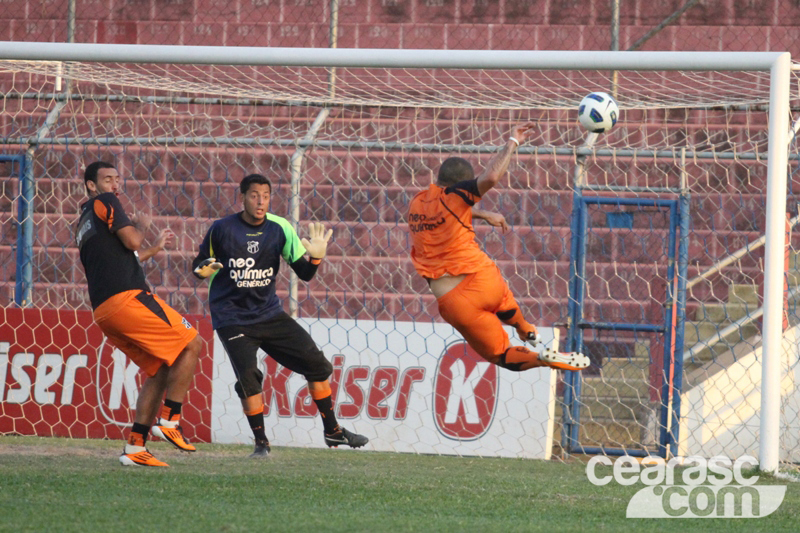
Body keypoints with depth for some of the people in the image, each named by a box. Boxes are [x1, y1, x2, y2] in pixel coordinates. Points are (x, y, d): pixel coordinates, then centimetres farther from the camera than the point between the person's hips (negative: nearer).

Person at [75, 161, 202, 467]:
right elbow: (132, 241, -10)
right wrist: (140, 225, 11)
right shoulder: (105, 203, 0)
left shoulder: (83, 225, 27)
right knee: (191, 344, -3)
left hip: (103, 310, 9)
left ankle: (135, 447, 5)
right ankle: (169, 421, -8)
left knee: (160, 370, 14)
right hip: (127, 297, -9)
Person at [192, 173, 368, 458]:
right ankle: (261, 442, -5)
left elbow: (304, 274, -1)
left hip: (269, 314, 4)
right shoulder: (222, 229, -10)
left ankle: (332, 431, 18)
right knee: (248, 376, -22)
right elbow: (200, 264, 3)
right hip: (232, 318, -4)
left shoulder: (279, 229, -3)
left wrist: (316, 257, -22)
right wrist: (203, 269, -21)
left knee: (316, 362, 2)